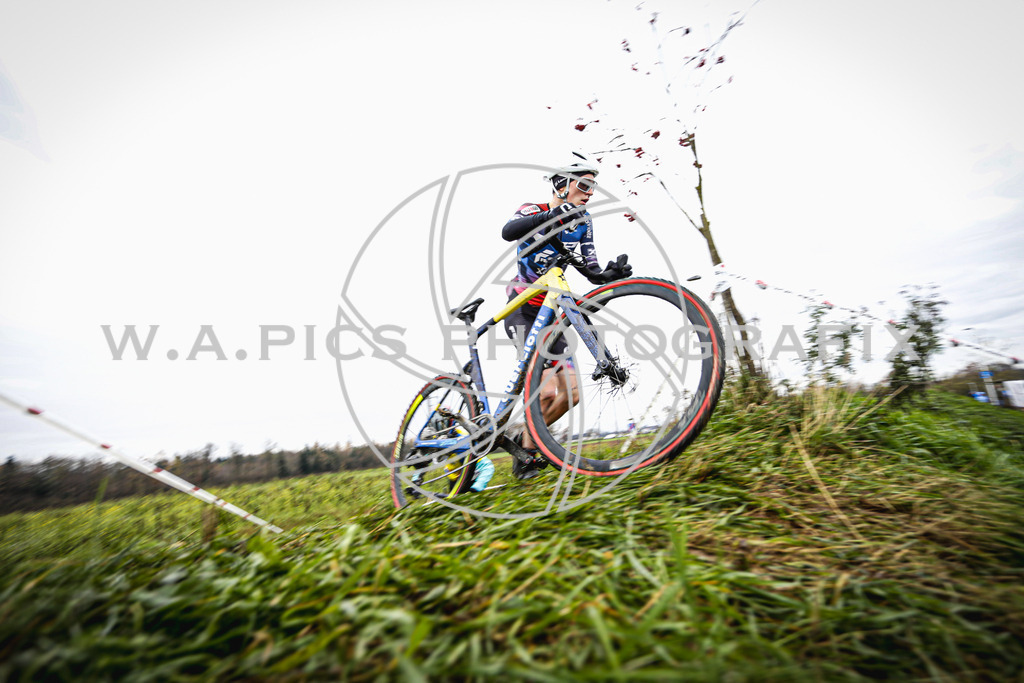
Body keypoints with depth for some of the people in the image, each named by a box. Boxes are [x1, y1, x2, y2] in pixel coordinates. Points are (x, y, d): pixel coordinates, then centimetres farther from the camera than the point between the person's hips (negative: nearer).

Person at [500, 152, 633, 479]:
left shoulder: (583, 222, 11)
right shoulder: (532, 211, -4)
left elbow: (592, 271, 2)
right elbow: (508, 231, -29)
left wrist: (611, 272, -19)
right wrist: (553, 215, -41)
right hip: (521, 310, -6)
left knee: (571, 393, -1)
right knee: (548, 389, -21)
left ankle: (525, 441, 18)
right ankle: (527, 454, 1)